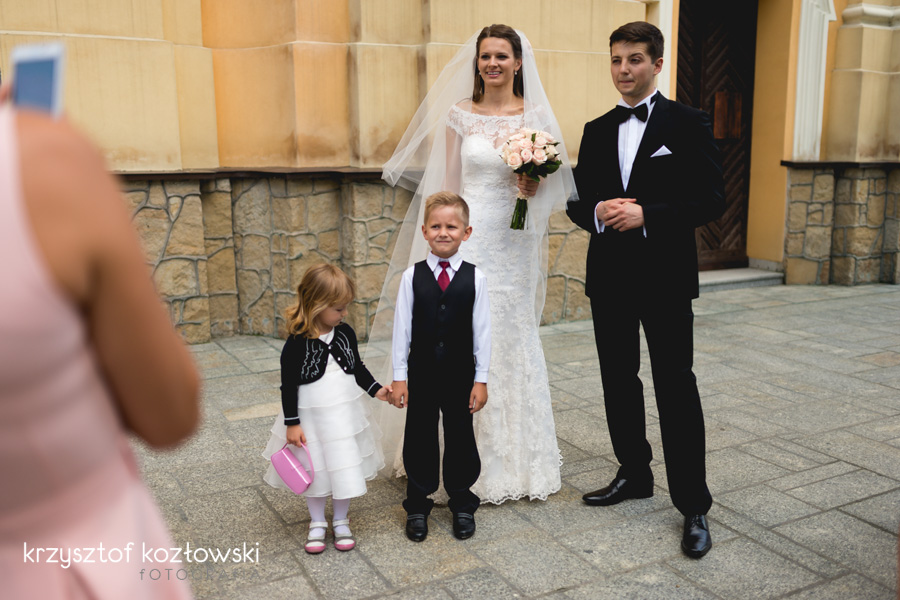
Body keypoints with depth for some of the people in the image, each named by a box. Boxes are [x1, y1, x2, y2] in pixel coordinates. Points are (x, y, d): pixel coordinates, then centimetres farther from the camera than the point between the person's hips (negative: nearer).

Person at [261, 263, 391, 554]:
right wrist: (292, 423, -11)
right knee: (315, 470, 12)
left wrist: (376, 390, -2)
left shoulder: (345, 333, -4)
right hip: (311, 416, -4)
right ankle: (317, 524, 33)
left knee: (346, 469, 12)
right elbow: (289, 386, -12)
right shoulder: (297, 344, -17)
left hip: (346, 413, 4)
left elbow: (357, 368, 9)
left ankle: (341, 522, 33)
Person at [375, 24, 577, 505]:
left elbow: (553, 180, 9)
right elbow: (447, 186, 4)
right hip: (471, 239, -1)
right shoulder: (460, 116, 4)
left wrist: (536, 187, -13)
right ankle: (479, 462, 14)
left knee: (516, 341, 7)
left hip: (517, 244, 1)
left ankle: (523, 458, 23)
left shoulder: (536, 115, 5)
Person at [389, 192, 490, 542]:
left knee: (460, 438, 11)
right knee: (419, 438, 10)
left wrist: (481, 379, -3)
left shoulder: (475, 278, -3)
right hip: (421, 374, 0)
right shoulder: (412, 277, -3)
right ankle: (417, 506, 26)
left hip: (460, 374, 0)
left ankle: (462, 504, 29)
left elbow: (482, 331, -2)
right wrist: (399, 377, -2)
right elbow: (402, 329, -1)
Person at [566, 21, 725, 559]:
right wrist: (598, 212, -12)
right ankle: (634, 475, 32)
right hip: (609, 277, 5)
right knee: (619, 381, 13)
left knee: (676, 387, -2)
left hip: (665, 278, -5)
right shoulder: (597, 131, 11)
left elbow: (712, 200, -9)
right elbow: (579, 200, 11)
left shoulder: (689, 124, -2)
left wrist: (646, 216, -20)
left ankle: (693, 506, 8)